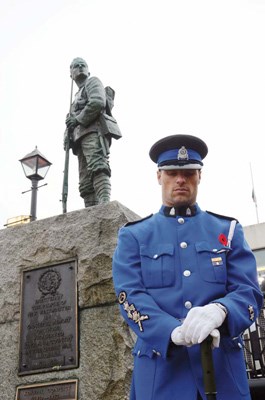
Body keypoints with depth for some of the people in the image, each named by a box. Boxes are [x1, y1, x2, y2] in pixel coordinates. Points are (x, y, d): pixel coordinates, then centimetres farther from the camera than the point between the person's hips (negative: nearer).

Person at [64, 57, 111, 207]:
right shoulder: (78, 95, 39)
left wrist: (78, 120, -5)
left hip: (93, 131, -9)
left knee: (97, 167, -30)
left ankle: (105, 204, -47)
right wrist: (68, 137, 9)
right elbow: (71, 121, 29)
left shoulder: (93, 82, 16)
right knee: (85, 182, -5)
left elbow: (98, 103, -7)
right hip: (81, 136, 9)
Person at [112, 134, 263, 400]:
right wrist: (173, 332, -25)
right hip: (160, 371, -1)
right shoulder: (133, 236, 6)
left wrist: (219, 311, -24)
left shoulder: (229, 230, 9)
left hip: (223, 367, 2)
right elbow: (131, 296, -6)